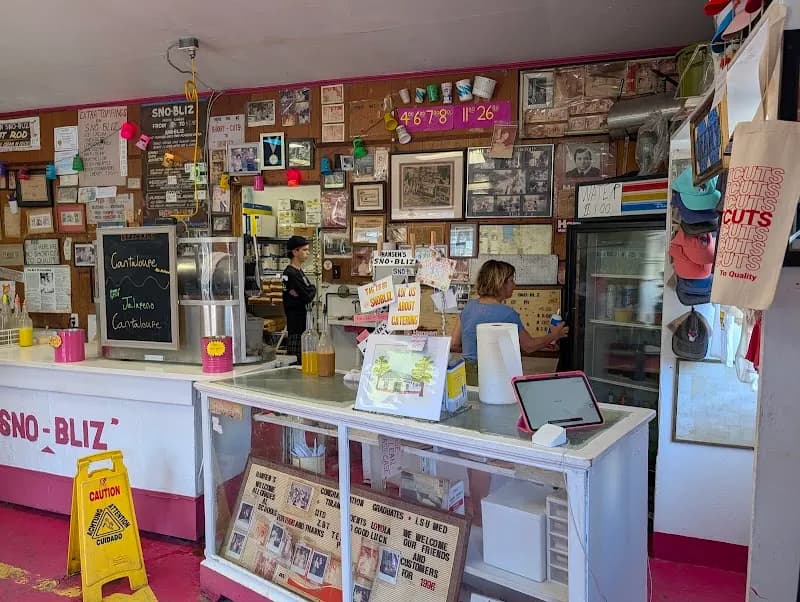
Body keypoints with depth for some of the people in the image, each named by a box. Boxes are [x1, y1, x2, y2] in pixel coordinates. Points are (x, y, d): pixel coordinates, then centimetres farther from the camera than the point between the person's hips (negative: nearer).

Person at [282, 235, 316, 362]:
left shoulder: (298, 271, 16)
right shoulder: (291, 274, -16)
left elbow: (308, 292, 16)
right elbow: (308, 296, -19)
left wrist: (310, 289, -4)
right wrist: (313, 289, -1)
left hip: (302, 323, 10)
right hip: (297, 324, -10)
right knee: (296, 360, -7)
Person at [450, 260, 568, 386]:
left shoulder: (469, 306, 6)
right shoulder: (507, 314, -10)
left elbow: (454, 345, 10)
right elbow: (529, 346, 4)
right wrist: (553, 336, 20)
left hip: (466, 374, 7)